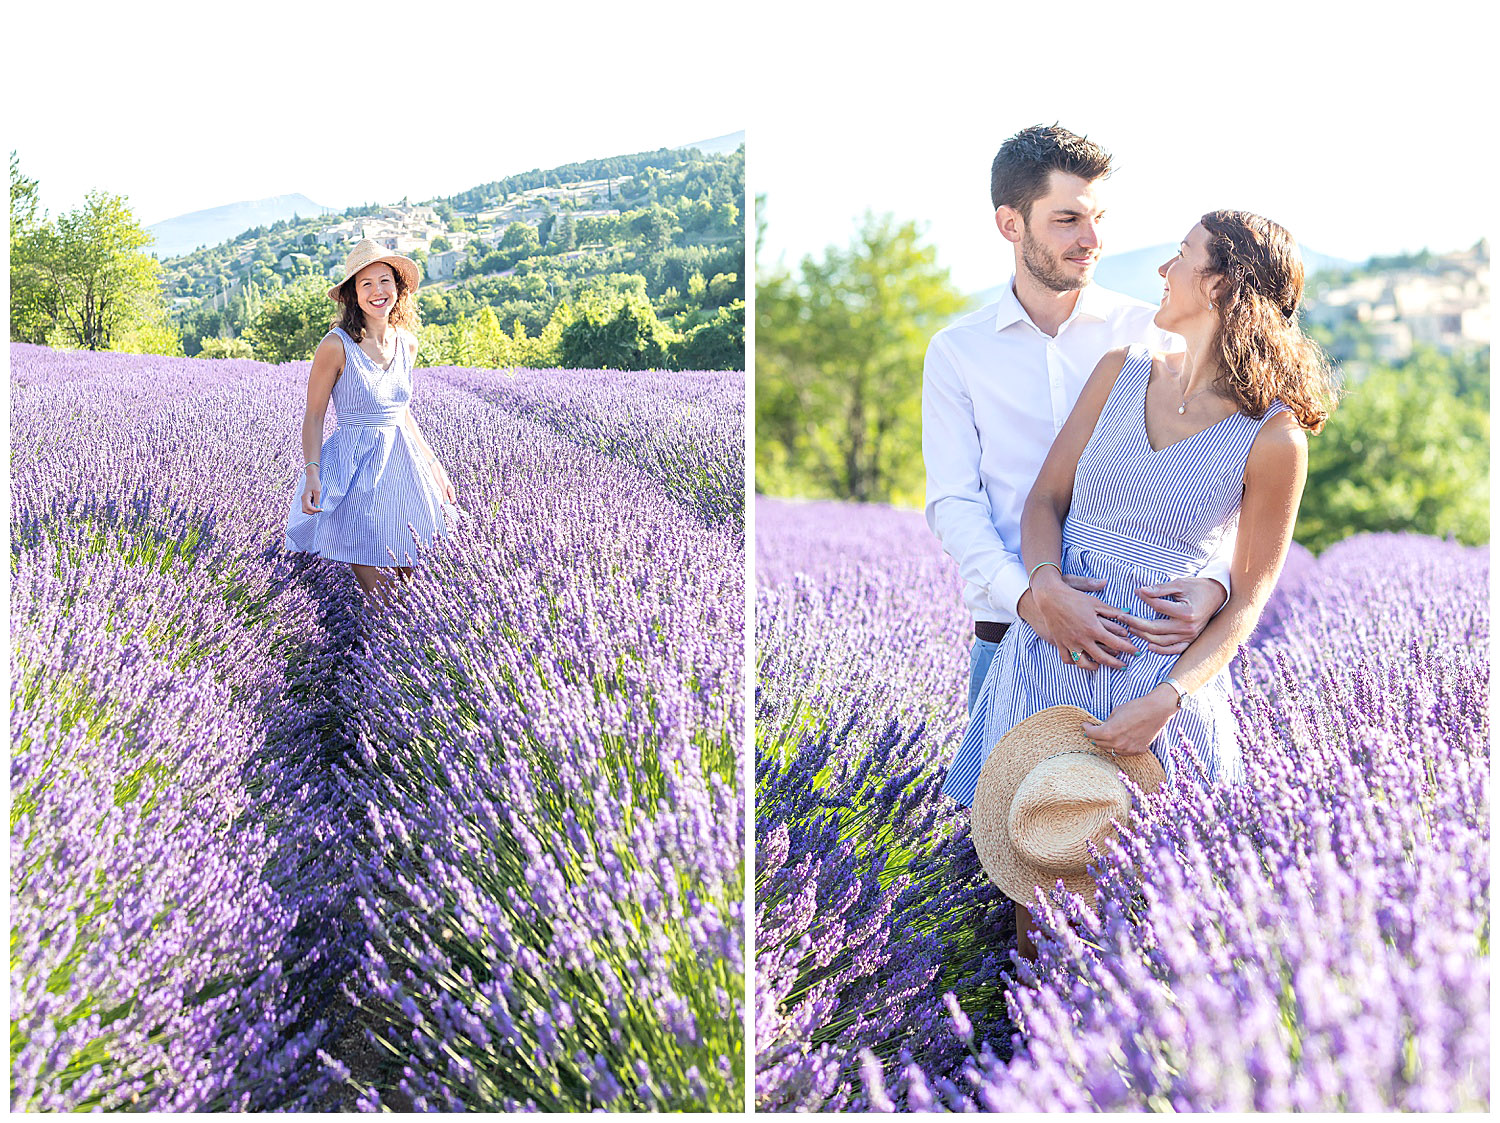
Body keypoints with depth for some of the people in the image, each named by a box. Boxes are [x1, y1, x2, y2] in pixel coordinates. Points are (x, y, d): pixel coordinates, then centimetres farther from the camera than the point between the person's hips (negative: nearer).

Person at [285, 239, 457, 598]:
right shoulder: (337, 345, -12)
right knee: (369, 578, -12)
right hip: (355, 466, -5)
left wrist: (433, 465, 18)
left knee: (411, 577, 5)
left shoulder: (407, 343, 7)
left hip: (401, 462, 6)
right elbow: (313, 416, -8)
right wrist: (312, 474, -20)